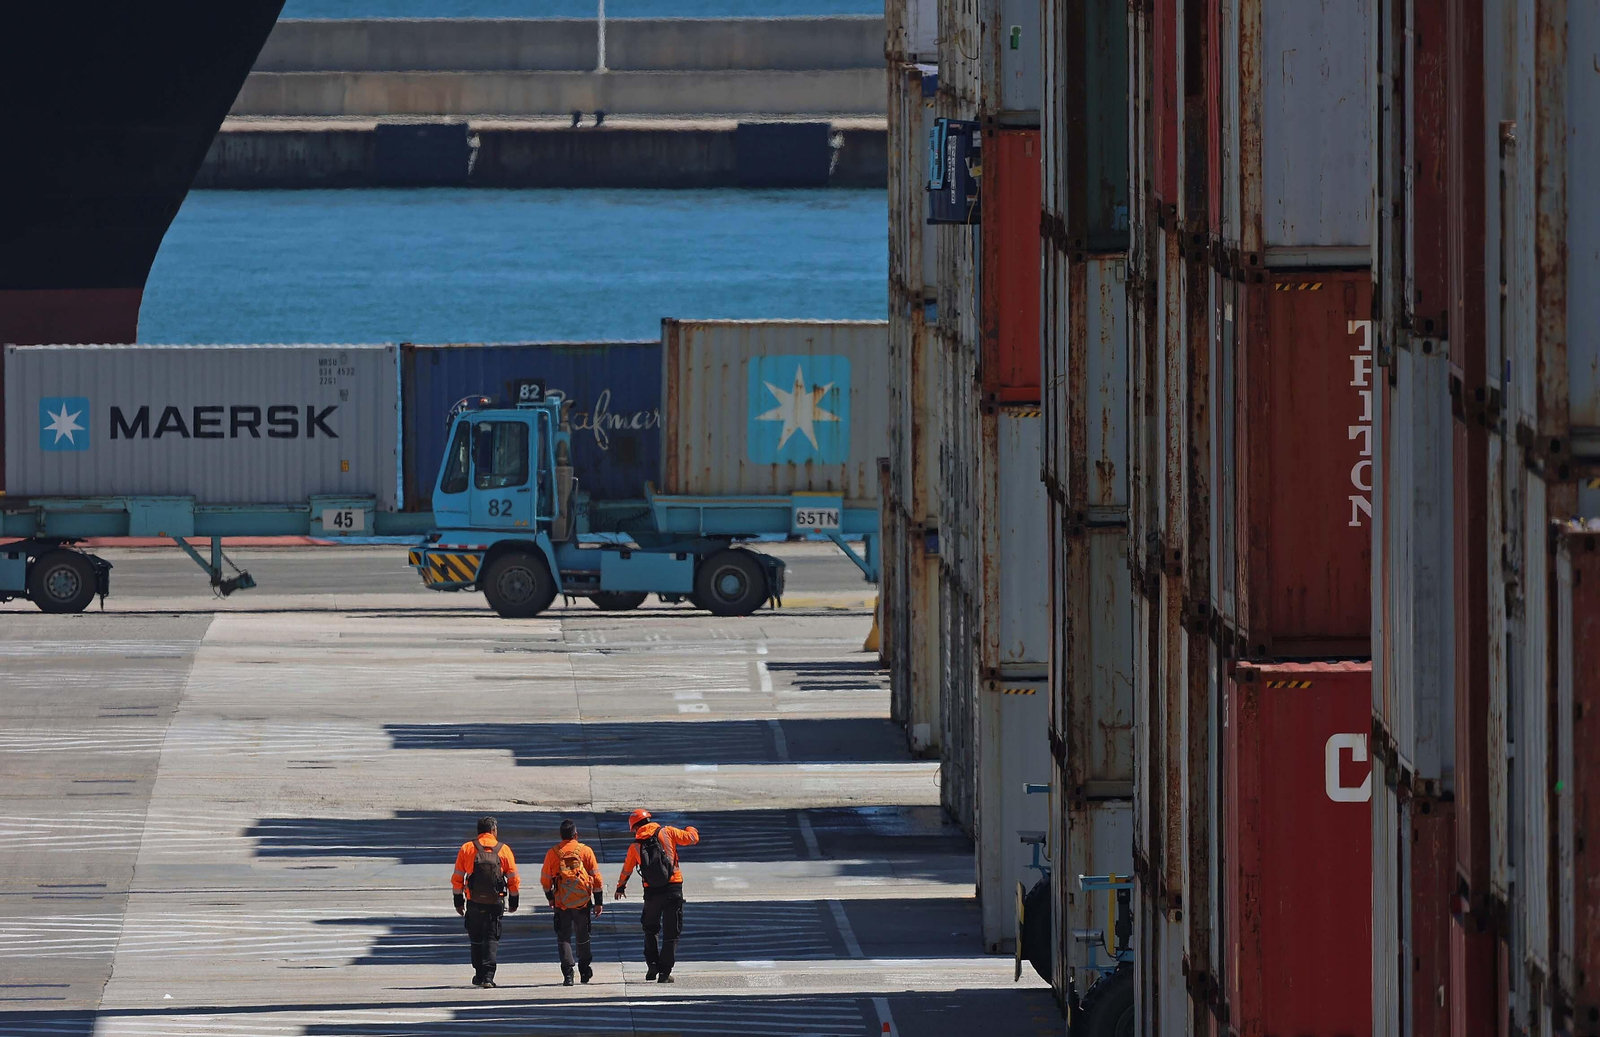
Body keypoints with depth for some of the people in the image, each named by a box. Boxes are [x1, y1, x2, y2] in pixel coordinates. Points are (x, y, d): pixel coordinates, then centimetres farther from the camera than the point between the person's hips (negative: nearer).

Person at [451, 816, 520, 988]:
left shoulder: (467, 849, 3)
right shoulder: (504, 850, 2)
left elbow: (457, 878, 4)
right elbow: (513, 879, 4)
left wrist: (458, 902, 11)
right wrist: (513, 901, 15)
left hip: (474, 902, 1)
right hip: (496, 902, -1)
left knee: (476, 939, 15)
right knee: (492, 939, 2)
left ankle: (479, 975, 19)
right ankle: (488, 975, -10)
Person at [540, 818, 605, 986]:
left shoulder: (552, 853, -3)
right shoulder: (585, 851, -3)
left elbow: (545, 879, 6)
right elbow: (596, 877, -1)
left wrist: (549, 897, 24)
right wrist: (598, 901, 7)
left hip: (561, 902, -1)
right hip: (582, 901, 1)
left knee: (564, 938, 4)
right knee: (582, 937, 17)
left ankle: (568, 974, -8)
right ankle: (584, 971, 29)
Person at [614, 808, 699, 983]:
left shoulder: (635, 846, 5)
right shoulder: (666, 832, 0)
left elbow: (626, 869, 20)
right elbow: (691, 838, 3)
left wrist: (620, 887, 40)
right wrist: (691, 830, 29)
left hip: (652, 893, 1)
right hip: (673, 888, -1)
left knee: (650, 930, 23)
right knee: (671, 933, 4)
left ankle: (652, 965, 13)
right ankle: (665, 972, 0)